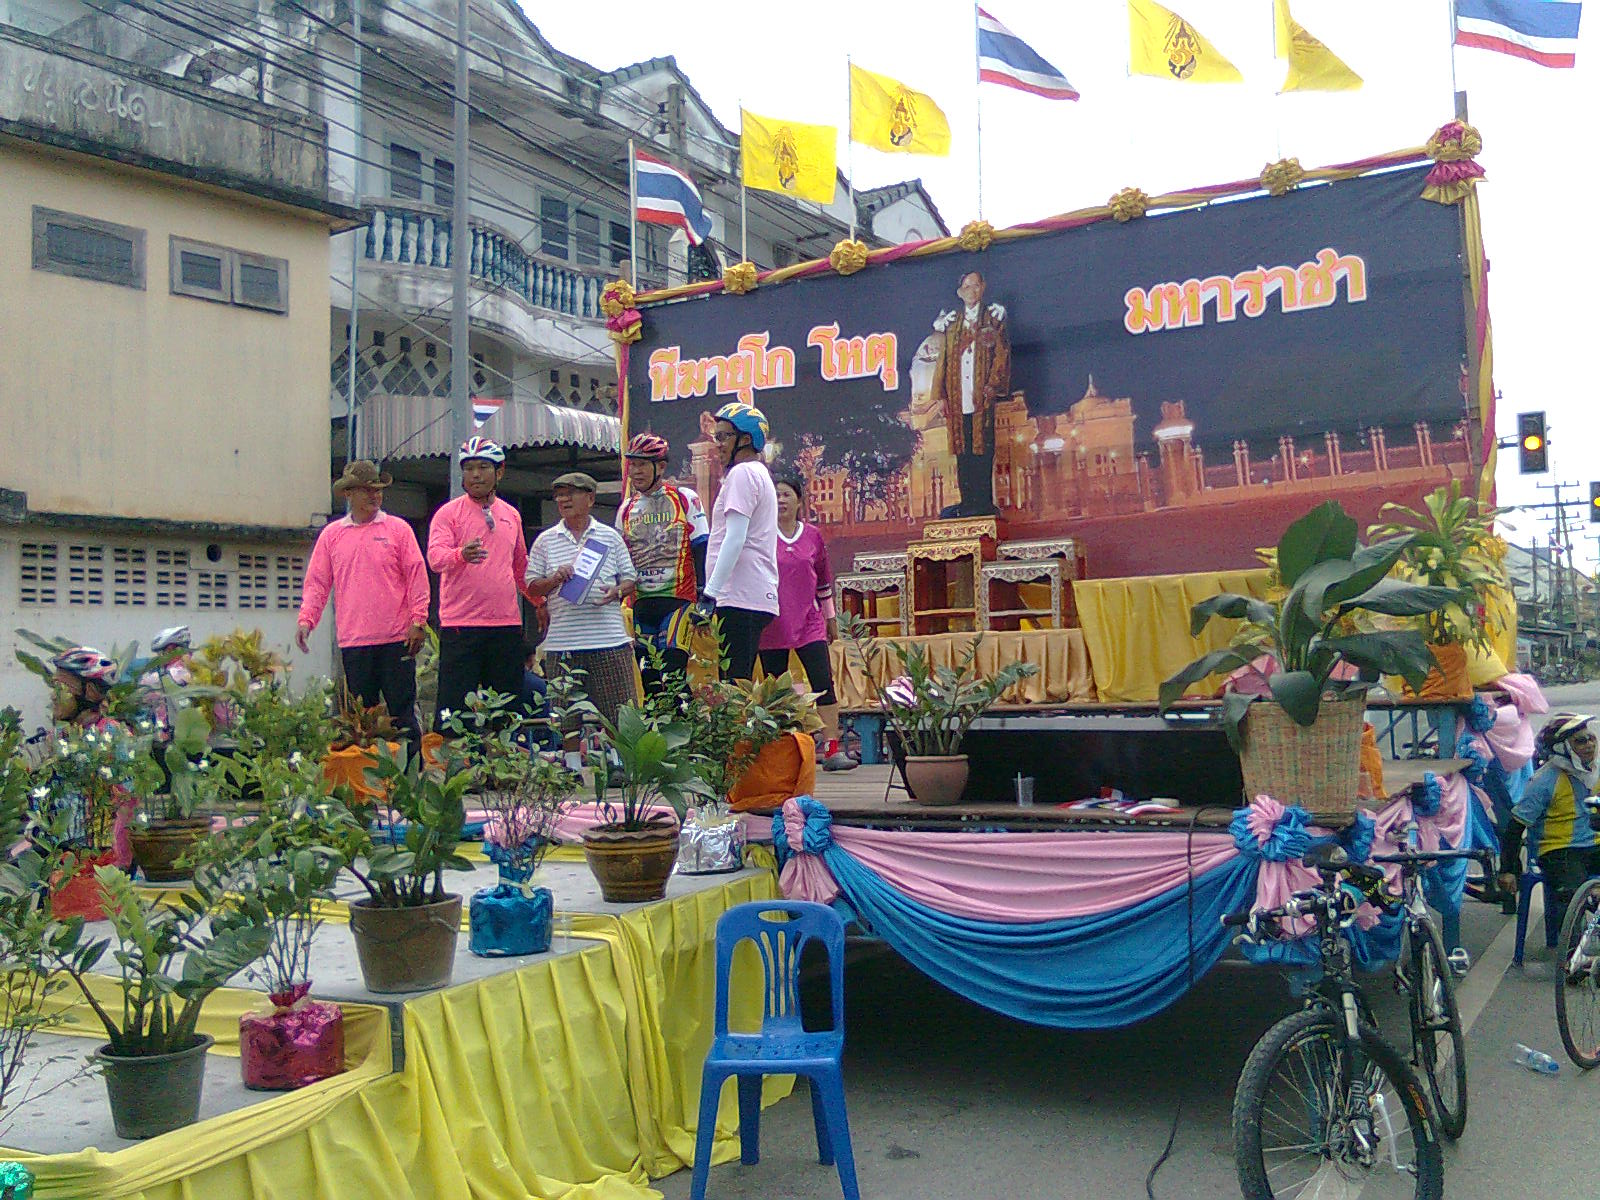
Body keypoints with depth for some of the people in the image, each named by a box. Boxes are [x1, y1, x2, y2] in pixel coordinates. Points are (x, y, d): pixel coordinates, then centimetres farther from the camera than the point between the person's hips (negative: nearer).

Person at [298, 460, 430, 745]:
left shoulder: (398, 529, 4)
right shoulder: (331, 534, 10)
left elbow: (417, 577, 1)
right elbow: (317, 582, 10)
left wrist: (418, 620, -7)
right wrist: (306, 619, -3)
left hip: (397, 638, -2)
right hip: (353, 641, 2)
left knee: (403, 711, 0)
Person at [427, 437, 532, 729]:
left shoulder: (512, 515, 15)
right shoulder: (448, 513, 0)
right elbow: (435, 556, -17)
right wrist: (461, 555, -37)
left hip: (507, 624, 5)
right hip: (461, 625, -4)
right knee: (455, 706, -5)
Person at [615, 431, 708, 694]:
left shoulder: (685, 499, 1)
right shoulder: (626, 509, 15)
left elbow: (701, 550, -2)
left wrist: (705, 596, -9)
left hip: (677, 598, -5)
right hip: (641, 602, 5)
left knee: (673, 669, -14)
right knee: (647, 677, 4)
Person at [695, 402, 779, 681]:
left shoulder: (742, 473, -6)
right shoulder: (760, 473, 25)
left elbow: (734, 540, -16)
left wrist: (710, 592, -18)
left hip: (741, 597, -10)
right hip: (759, 595, 10)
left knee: (736, 683, -14)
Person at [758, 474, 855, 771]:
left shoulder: (813, 536, 8)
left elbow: (824, 579, 17)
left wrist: (831, 617, 20)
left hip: (810, 624, 1)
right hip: (772, 624, -1)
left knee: (824, 684, -9)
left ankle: (832, 750, -10)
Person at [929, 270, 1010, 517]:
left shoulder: (993, 319, 9)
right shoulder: (950, 324, 17)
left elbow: (1002, 355, 0)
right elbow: (942, 360, 14)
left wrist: (991, 387, -12)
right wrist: (940, 395, 4)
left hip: (982, 396, -3)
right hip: (957, 398, 3)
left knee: (982, 448, -7)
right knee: (963, 450, 1)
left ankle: (983, 502, -7)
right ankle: (967, 501, 3)